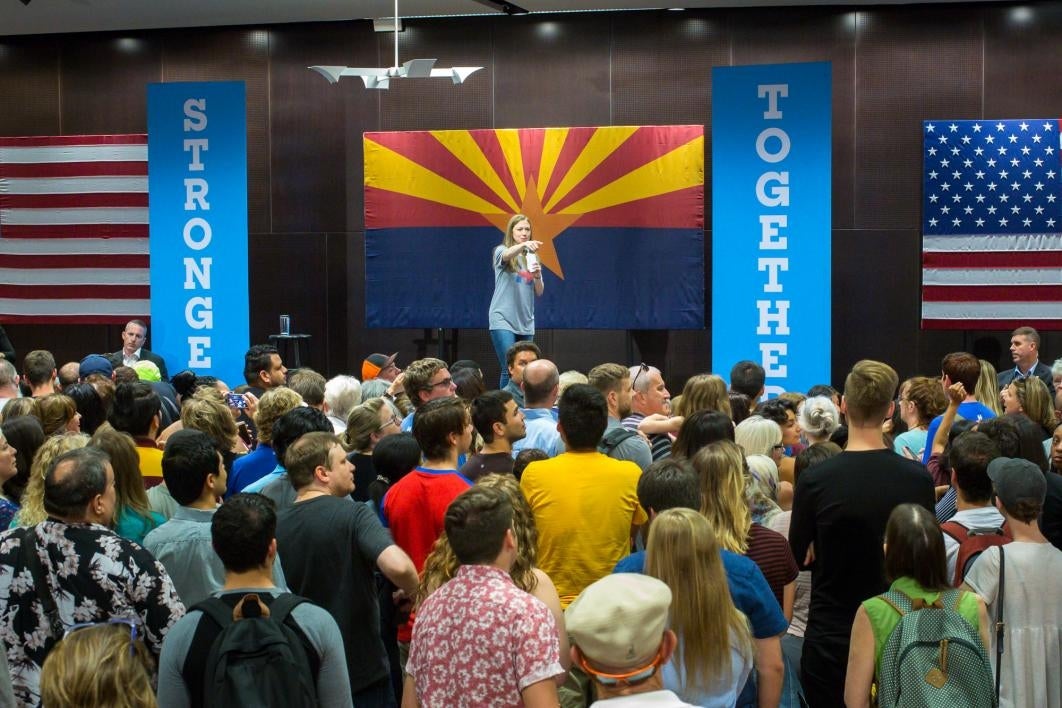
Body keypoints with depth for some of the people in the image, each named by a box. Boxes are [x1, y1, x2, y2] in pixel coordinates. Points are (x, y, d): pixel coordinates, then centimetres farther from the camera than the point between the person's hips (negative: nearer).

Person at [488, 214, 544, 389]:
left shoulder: (532, 258, 13)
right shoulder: (501, 251, 0)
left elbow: (539, 292, 11)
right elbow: (507, 255, -26)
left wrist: (538, 276, -10)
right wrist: (523, 245, -46)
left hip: (526, 322, 5)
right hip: (503, 320, -5)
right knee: (510, 370, -14)